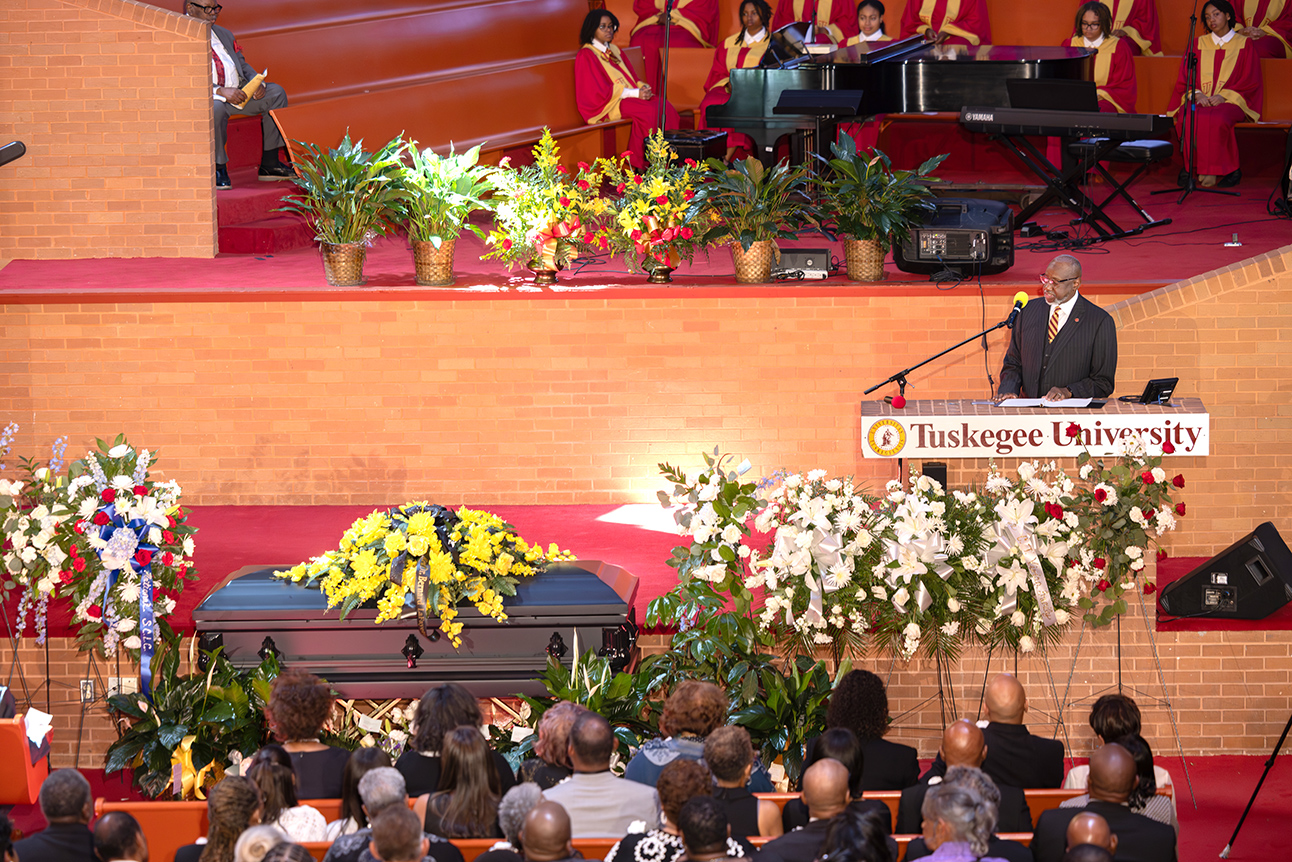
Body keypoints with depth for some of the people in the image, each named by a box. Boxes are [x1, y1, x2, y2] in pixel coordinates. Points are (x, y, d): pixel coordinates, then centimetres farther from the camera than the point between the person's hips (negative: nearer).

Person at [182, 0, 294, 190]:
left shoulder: (224, 35, 22)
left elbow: (243, 65, 23)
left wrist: (257, 84, -1)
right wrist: (220, 92, -26)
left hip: (237, 91, 8)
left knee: (276, 93, -4)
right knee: (215, 108, -40)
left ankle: (269, 163, -2)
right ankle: (218, 169, -21)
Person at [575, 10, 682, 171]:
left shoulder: (614, 50, 21)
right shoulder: (586, 55, -5)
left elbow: (632, 77, 18)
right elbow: (600, 91, -13)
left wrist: (642, 88, -7)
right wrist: (634, 93, -17)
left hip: (629, 96, 7)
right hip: (606, 105, -7)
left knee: (665, 107, -19)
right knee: (650, 111, -30)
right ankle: (643, 167, -30)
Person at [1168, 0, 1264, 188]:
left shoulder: (1244, 44, 9)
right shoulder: (1198, 44, 16)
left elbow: (1250, 81, 2)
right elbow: (1185, 78, 11)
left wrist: (1224, 95, -12)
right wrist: (1197, 94, -11)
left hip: (1231, 101, -3)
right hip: (1199, 100, 3)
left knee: (1216, 119, -38)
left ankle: (1211, 171, -32)